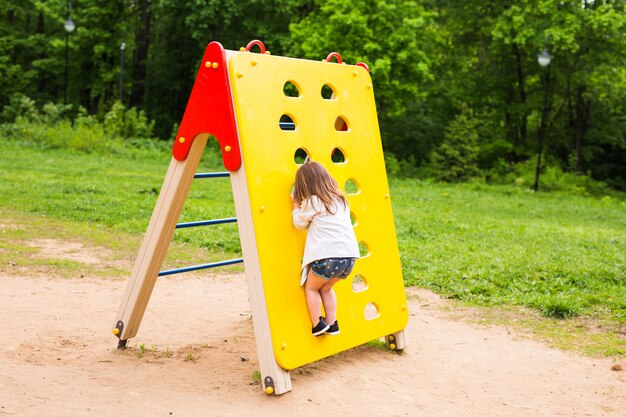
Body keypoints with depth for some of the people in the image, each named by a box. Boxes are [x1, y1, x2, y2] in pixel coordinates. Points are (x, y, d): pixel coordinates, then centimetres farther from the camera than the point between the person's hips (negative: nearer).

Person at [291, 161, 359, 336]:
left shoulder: (311, 202, -4)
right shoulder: (340, 198, 17)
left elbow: (299, 224, 11)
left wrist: (297, 207, 27)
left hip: (328, 256, -7)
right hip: (350, 255, 7)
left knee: (311, 287, 16)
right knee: (326, 288, 26)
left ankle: (318, 325, 11)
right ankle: (332, 324, 23)